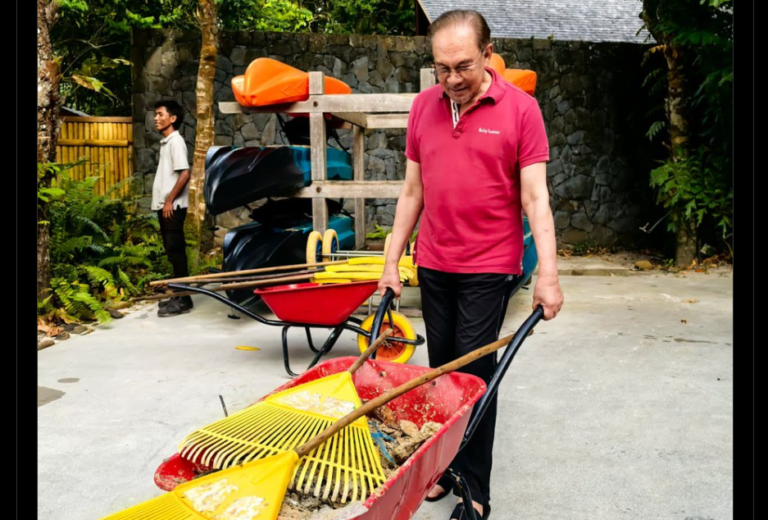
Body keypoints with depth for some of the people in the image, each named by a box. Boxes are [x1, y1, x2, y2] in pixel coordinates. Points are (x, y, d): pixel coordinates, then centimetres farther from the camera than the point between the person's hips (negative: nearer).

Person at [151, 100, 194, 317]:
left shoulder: (176, 141, -11)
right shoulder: (165, 142, 17)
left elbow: (185, 174, -20)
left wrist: (169, 201, -18)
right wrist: (163, 202, 16)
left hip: (173, 207, -9)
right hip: (164, 206, 9)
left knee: (176, 251, -7)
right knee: (172, 252, 12)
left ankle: (183, 300, -3)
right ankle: (178, 296, 19)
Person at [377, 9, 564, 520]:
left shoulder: (521, 108, -7)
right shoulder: (423, 107, 5)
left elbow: (535, 197, -9)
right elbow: (412, 191, 10)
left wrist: (548, 274, -17)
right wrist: (392, 262, 9)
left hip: (489, 267, -4)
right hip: (433, 265, 4)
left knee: (474, 374, 0)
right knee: (441, 370, 12)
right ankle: (443, 464, 29)